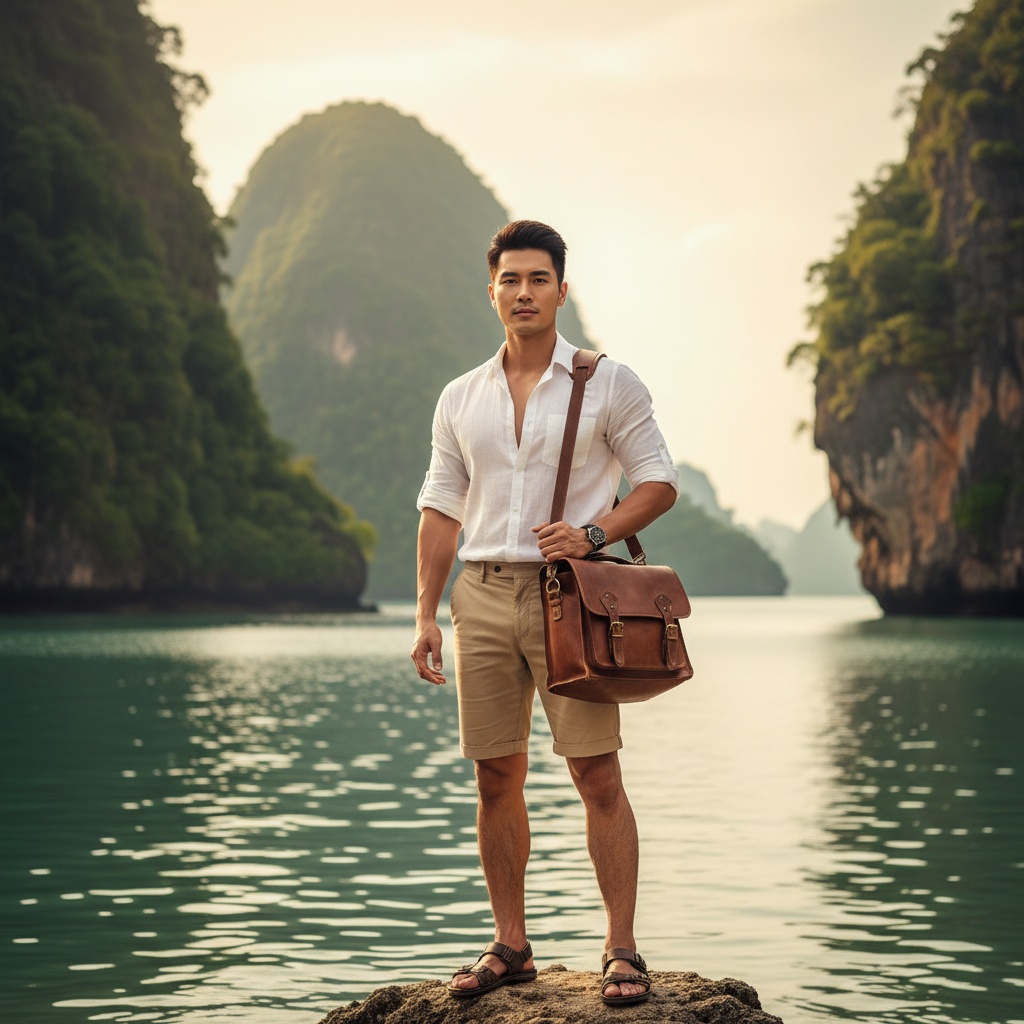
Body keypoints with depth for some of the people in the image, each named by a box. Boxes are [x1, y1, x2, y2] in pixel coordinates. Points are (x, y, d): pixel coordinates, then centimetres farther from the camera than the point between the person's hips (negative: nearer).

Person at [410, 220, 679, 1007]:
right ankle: (510, 946, 16)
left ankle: (622, 950, 0)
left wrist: (593, 534, -14)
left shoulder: (608, 384, 3)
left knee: (598, 776, -7)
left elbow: (660, 482, 2)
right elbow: (441, 510, 13)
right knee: (497, 778, 6)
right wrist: (426, 614, 5)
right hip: (483, 594, 4)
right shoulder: (461, 399, 13)